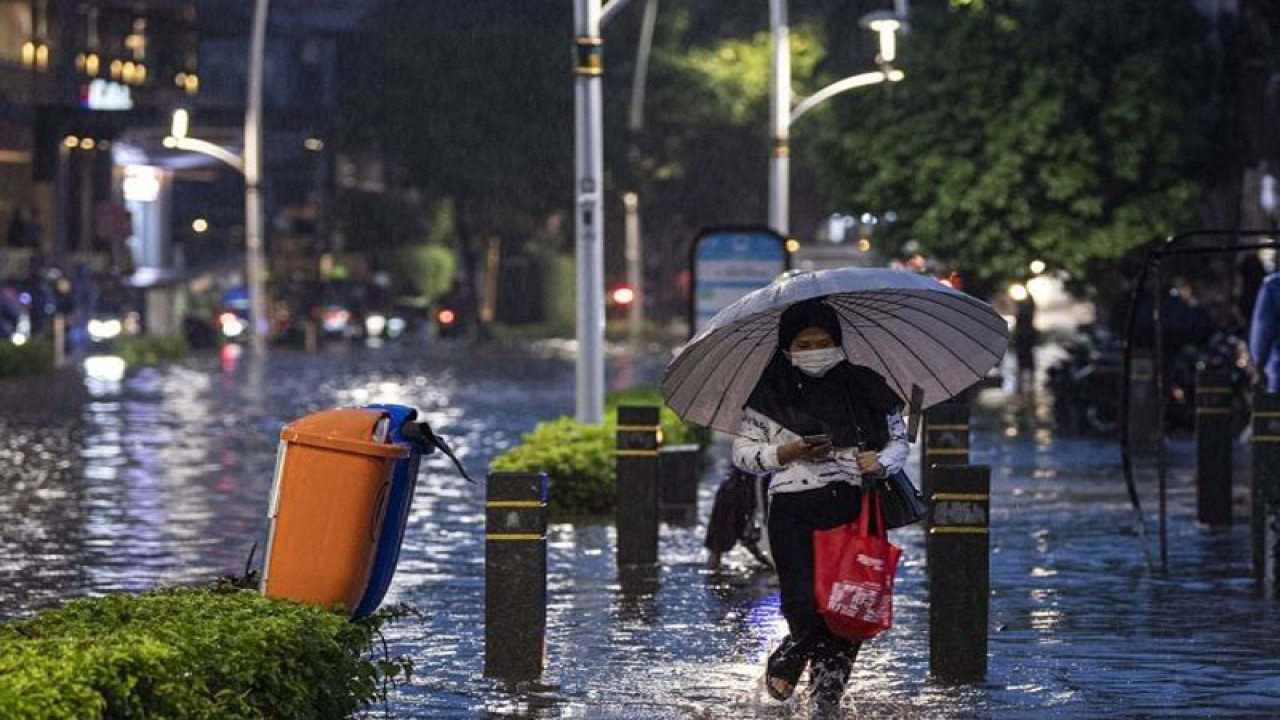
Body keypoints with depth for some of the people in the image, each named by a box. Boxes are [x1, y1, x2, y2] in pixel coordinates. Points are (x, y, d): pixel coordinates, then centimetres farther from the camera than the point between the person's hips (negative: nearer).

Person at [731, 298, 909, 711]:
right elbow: (743, 452, 9)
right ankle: (788, 660, 22)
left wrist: (881, 462, -8)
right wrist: (788, 453, -8)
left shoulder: (864, 387, 8)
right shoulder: (771, 394, 5)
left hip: (856, 507, 2)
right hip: (794, 510, -2)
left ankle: (827, 692, 10)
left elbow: (899, 440, 14)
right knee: (805, 606, -11)